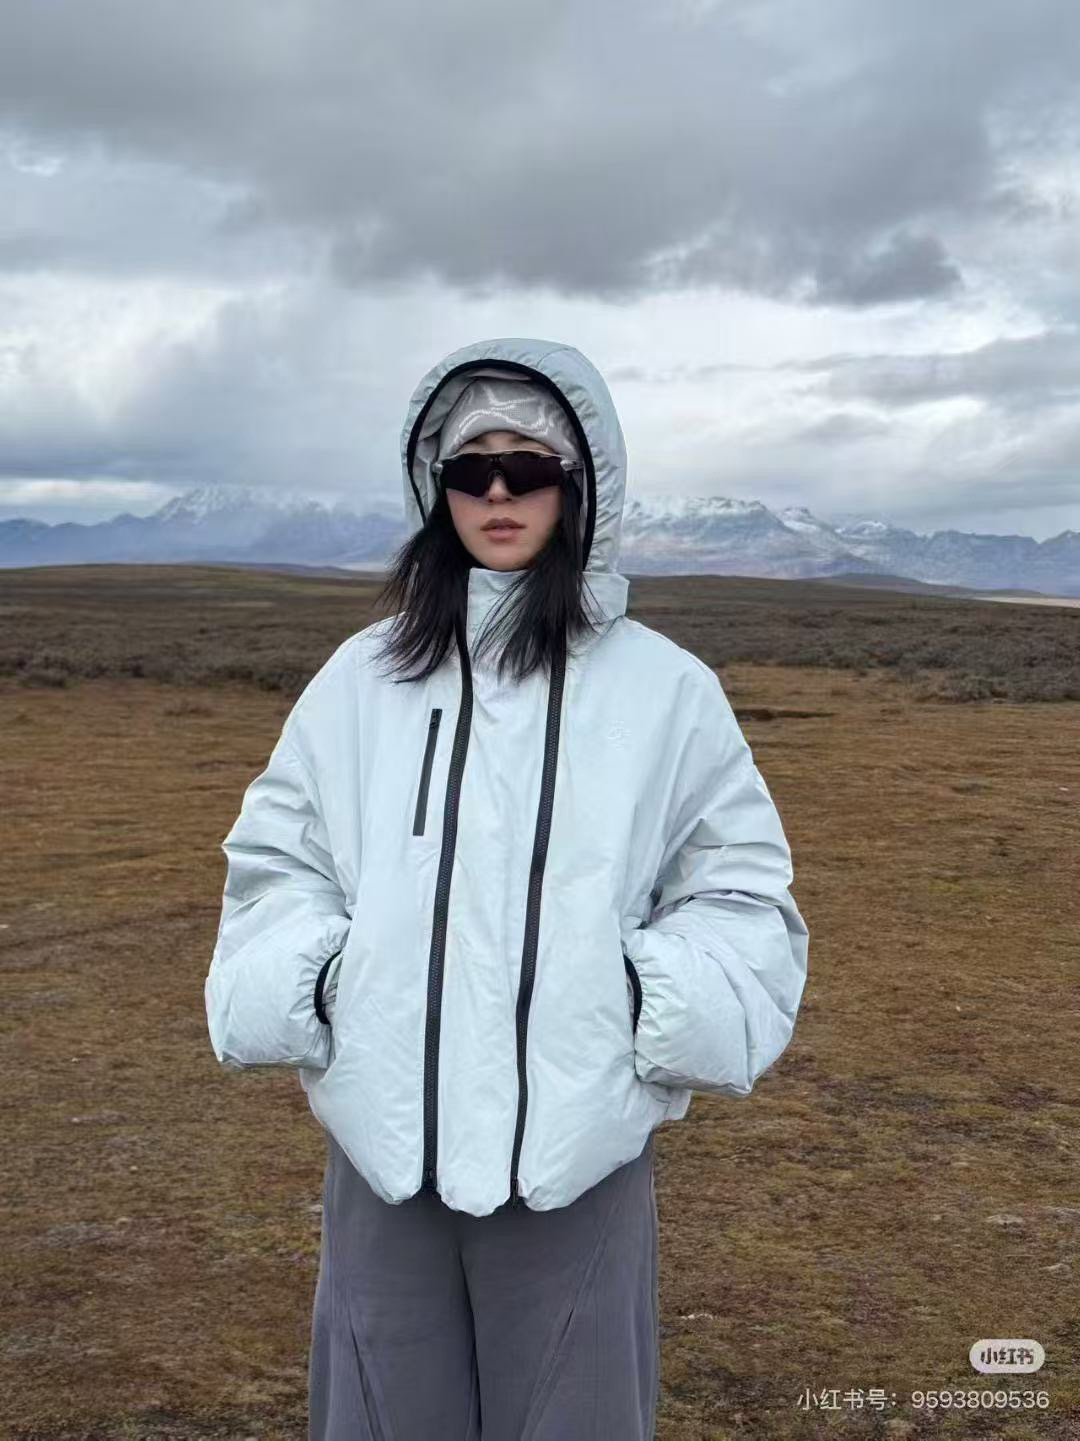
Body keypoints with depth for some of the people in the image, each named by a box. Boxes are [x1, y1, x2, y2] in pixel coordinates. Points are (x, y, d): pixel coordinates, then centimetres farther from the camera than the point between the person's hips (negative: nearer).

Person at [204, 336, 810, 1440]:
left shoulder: (664, 688, -2)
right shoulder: (363, 676, 3)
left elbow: (742, 887, 6)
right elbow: (273, 858, 11)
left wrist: (657, 1002, -8)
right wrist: (306, 987, -4)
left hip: (581, 1143, -1)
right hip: (382, 1134, 2)